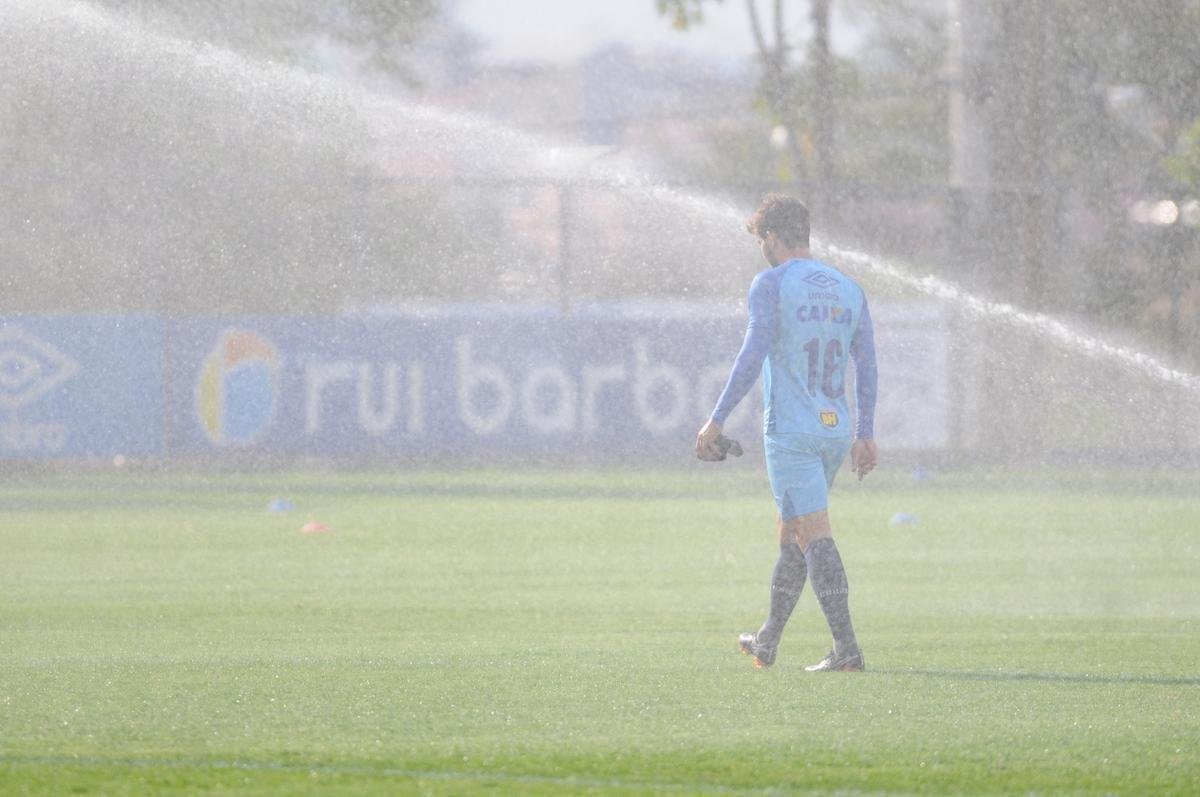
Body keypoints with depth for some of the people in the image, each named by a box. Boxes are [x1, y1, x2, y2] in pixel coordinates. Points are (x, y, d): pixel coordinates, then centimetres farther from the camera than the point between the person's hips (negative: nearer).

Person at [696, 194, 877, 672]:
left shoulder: (771, 284, -7)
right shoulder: (849, 290, 12)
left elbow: (753, 356, -16)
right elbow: (867, 368, 13)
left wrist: (717, 420, -14)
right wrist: (865, 434, 19)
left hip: (791, 431, -7)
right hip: (836, 430, 7)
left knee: (815, 538, -10)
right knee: (791, 535, 19)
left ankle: (847, 649, -18)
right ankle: (767, 642, 28)